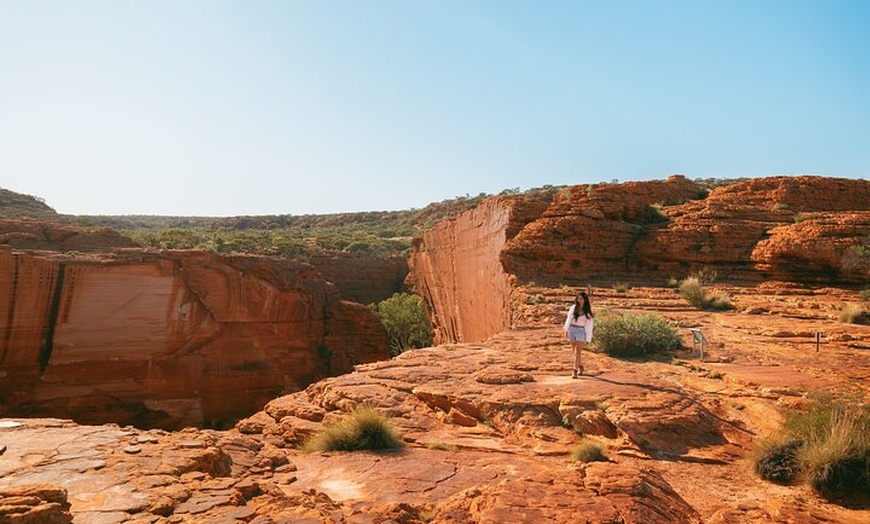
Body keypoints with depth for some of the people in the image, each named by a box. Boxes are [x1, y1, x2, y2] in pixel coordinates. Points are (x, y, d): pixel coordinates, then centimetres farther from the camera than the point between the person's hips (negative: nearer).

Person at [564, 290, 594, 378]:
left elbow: (589, 325, 0)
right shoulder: (573, 307, 1)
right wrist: (566, 329, -4)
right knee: (575, 351, 12)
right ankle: (580, 367, 34)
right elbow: (569, 319, 5)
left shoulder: (588, 311, -2)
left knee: (577, 352, -11)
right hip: (572, 330, 3)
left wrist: (587, 339, -3)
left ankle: (575, 371, -9)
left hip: (581, 331, -3)